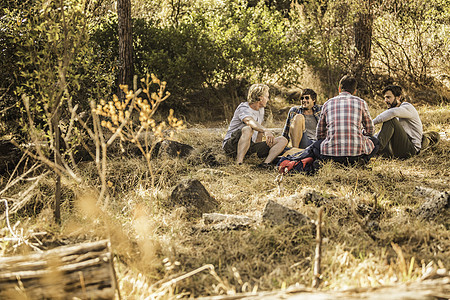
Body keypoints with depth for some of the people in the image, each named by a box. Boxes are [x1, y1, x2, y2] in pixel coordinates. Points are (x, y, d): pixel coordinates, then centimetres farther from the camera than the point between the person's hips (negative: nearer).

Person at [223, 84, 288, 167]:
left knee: (282, 140, -6)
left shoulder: (261, 109, 14)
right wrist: (266, 131, -53)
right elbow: (249, 121, -35)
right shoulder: (243, 108, -13)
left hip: (250, 145, 8)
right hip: (231, 144, -8)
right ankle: (238, 164, -46)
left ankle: (266, 163, -28)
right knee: (248, 129, -41)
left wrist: (259, 148, 22)